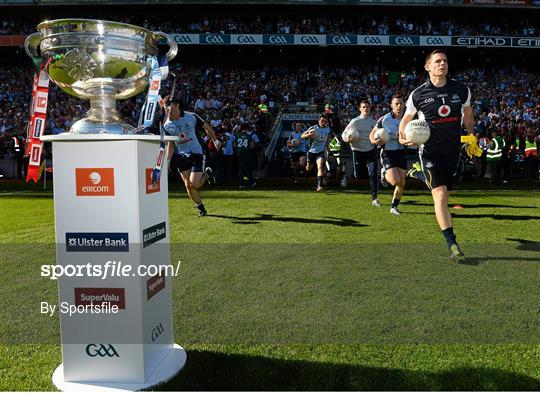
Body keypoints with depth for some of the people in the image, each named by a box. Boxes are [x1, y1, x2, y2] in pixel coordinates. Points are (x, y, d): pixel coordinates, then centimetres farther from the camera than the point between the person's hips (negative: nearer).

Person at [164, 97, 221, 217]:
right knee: (188, 185, -1)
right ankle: (200, 208, 19)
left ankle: (206, 174, 18)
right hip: (181, 156, 3)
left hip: (196, 153, -3)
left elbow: (206, 127, 4)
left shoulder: (191, 117, -11)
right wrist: (167, 161, 1)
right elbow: (171, 144, 7)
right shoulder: (167, 125, -2)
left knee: (194, 184, -14)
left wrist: (215, 140, 6)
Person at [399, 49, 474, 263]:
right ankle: (452, 245, -11)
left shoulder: (461, 90, 1)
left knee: (442, 193, 18)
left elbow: (467, 113, 19)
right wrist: (402, 137, -12)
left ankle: (418, 174, 50)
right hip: (430, 151, -4)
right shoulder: (418, 95, -7)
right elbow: (406, 119, 6)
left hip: (453, 150, 4)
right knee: (440, 195, -17)